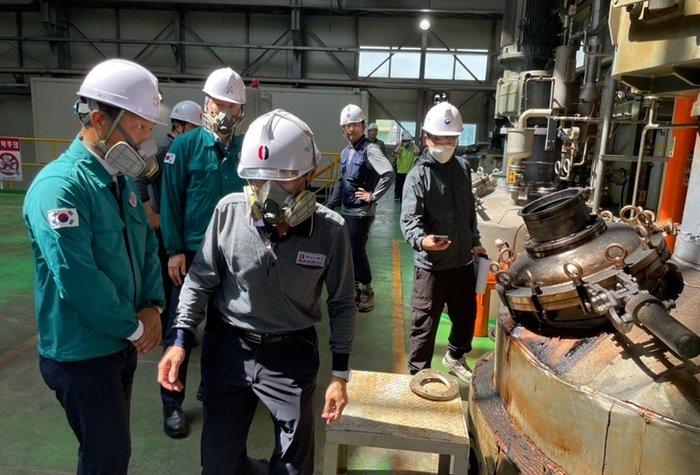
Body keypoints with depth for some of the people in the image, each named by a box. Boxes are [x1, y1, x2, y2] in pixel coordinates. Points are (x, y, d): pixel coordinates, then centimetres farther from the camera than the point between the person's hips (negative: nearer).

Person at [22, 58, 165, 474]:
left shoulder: (123, 180, 4)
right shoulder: (60, 186, -24)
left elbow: (147, 246, 10)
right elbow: (77, 281, -29)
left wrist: (152, 306, -5)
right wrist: (135, 327, -17)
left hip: (121, 343, 8)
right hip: (81, 352, -8)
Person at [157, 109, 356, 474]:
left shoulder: (330, 230, -16)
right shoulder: (229, 211, -14)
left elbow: (341, 303, -4)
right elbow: (201, 279, 0)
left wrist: (340, 373, -2)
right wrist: (181, 339, -6)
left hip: (292, 356, -1)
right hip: (229, 348, 2)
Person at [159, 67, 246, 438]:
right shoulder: (185, 146, -7)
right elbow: (171, 201, -7)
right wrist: (174, 250, -11)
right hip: (192, 252, -2)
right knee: (180, 327, 6)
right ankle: (172, 404, 23)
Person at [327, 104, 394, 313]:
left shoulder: (370, 150, -14)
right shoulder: (345, 152, 10)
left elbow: (388, 173, -28)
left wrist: (373, 196, -19)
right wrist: (329, 206, 15)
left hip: (361, 212, -8)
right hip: (346, 210, 8)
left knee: (357, 251, -2)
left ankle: (366, 291, 16)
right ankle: (354, 287, 29)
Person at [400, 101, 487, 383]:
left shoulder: (463, 168, 7)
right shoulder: (418, 175, -12)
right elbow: (409, 219, -22)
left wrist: (475, 241, 20)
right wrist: (421, 240, -41)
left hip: (463, 261, 6)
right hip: (431, 265, -6)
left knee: (466, 316, 21)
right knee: (424, 324, 3)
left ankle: (455, 357, 47)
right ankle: (417, 375, 23)